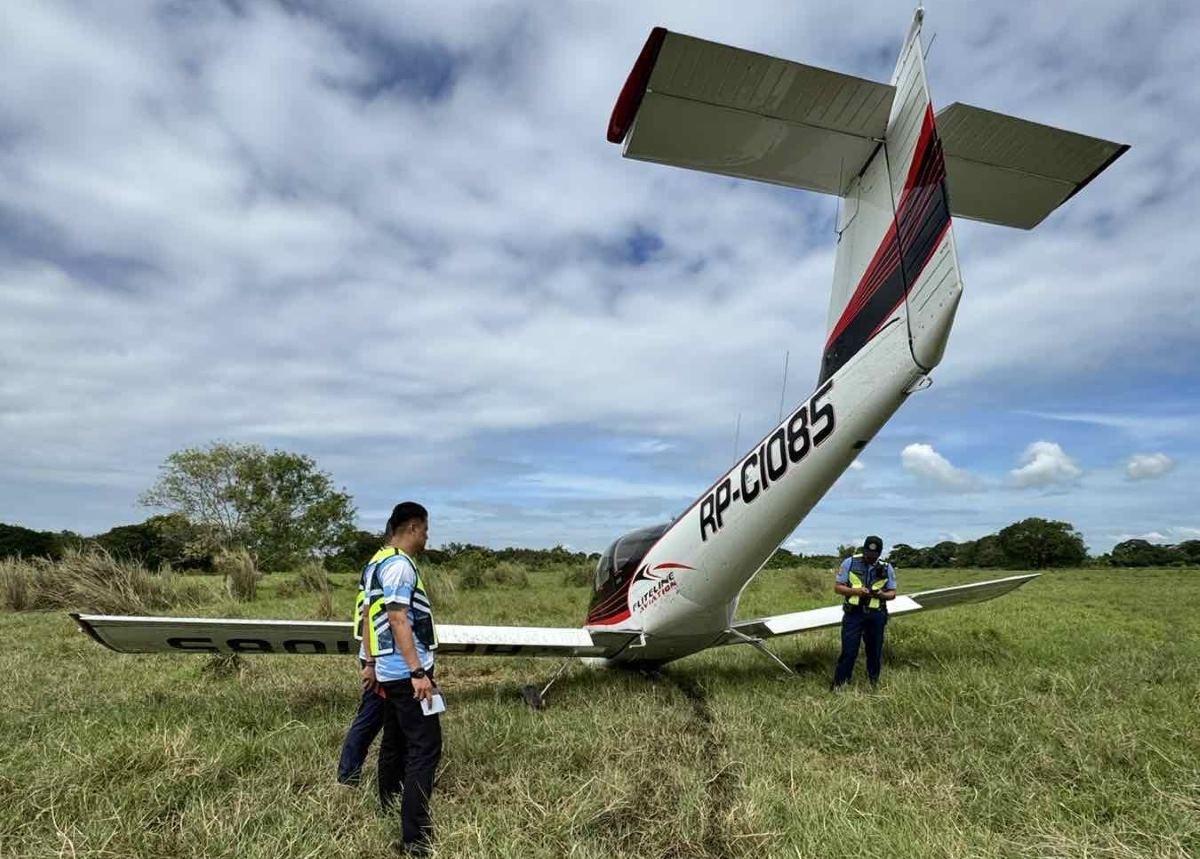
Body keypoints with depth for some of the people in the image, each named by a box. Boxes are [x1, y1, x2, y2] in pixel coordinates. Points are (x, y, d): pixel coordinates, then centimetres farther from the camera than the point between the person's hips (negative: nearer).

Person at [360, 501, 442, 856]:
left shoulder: (377, 562, 13)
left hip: (389, 670, 10)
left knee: (396, 741, 21)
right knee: (425, 747, -8)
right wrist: (418, 672, -24)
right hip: (406, 671, -10)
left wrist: (369, 663, 22)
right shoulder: (399, 565, -18)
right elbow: (398, 619, -24)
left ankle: (389, 806, 34)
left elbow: (371, 615, 17)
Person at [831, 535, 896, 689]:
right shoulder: (850, 563, -3)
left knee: (875, 651, 13)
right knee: (849, 651, -3)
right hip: (853, 613, -2)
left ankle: (873, 684, 29)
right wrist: (855, 591, -18)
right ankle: (838, 685, 7)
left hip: (876, 615, 3)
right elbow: (837, 587, -1)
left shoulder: (886, 568, 4)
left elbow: (892, 593, 9)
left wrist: (882, 594, -15)